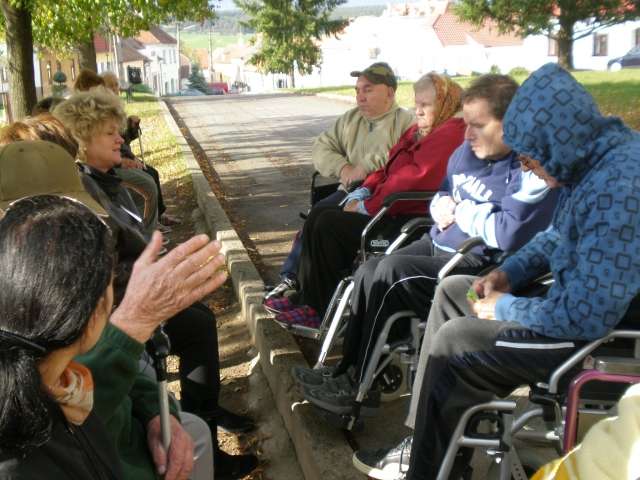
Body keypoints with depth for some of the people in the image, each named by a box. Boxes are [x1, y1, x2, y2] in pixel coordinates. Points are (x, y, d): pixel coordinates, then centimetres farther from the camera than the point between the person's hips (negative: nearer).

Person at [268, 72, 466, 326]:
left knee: (328, 225, -17)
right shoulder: (418, 131, 19)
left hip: (408, 218, -11)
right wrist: (362, 192, 1)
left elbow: (413, 182, -22)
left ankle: (321, 312, -5)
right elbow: (387, 168, 19)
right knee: (319, 214, 0)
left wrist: (366, 207, -16)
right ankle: (308, 300, 1)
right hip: (388, 208, 11)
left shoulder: (449, 135, -14)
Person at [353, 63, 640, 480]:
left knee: (455, 341, -12)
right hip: (586, 302, 11)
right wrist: (511, 271, 2)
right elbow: (557, 237, 18)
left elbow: (587, 316, -31)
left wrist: (506, 308, -15)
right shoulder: (595, 156, 1)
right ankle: (426, 442, 15)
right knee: (452, 292, 12)